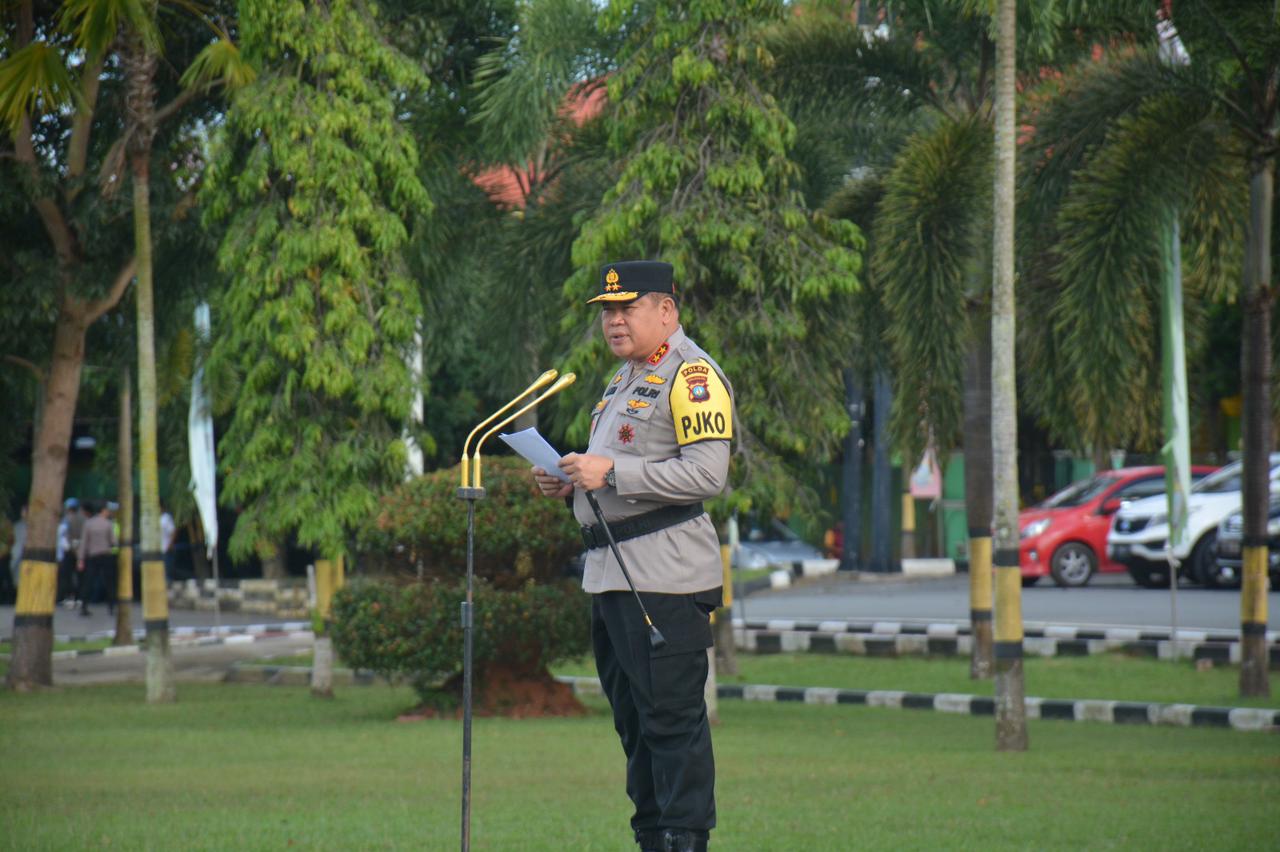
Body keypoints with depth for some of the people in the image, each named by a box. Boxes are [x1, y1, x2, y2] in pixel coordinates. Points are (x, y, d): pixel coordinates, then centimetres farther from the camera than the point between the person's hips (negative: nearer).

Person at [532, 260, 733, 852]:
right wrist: (569, 482, 12)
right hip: (608, 575, 10)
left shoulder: (691, 375, -9)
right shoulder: (624, 378, 22)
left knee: (671, 717, -10)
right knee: (632, 717, 13)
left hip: (665, 578, -10)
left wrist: (612, 471, -21)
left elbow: (706, 474, -20)